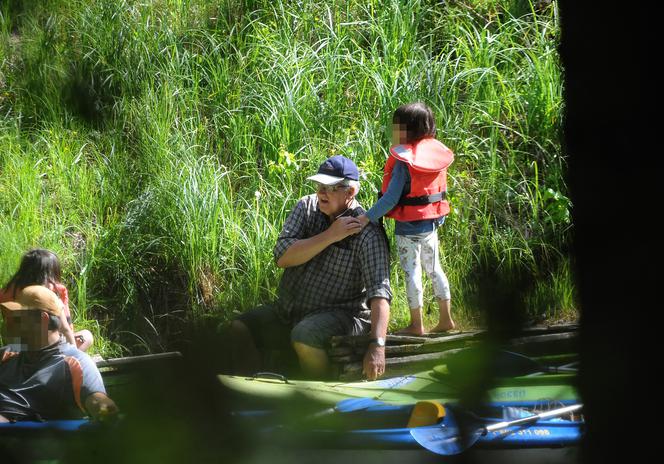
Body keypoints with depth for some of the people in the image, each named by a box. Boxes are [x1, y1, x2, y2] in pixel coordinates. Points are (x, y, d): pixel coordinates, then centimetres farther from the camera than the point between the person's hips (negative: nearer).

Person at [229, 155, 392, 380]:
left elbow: (379, 293, -24)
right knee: (239, 329, -7)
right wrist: (330, 236, -20)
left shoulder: (368, 233, -15)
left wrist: (377, 345, -38)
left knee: (304, 336, -35)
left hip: (336, 315, -6)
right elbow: (282, 257, -10)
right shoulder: (307, 207, 2)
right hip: (287, 311, 6)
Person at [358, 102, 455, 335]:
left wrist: (368, 217, -22)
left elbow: (391, 198, -23)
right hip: (432, 220, 7)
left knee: (411, 271, 2)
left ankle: (416, 324, 8)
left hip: (409, 226, -7)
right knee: (434, 268, 18)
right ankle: (446, 318, 23)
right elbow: (441, 190, 9)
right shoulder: (436, 152, 1)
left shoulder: (404, 160, -19)